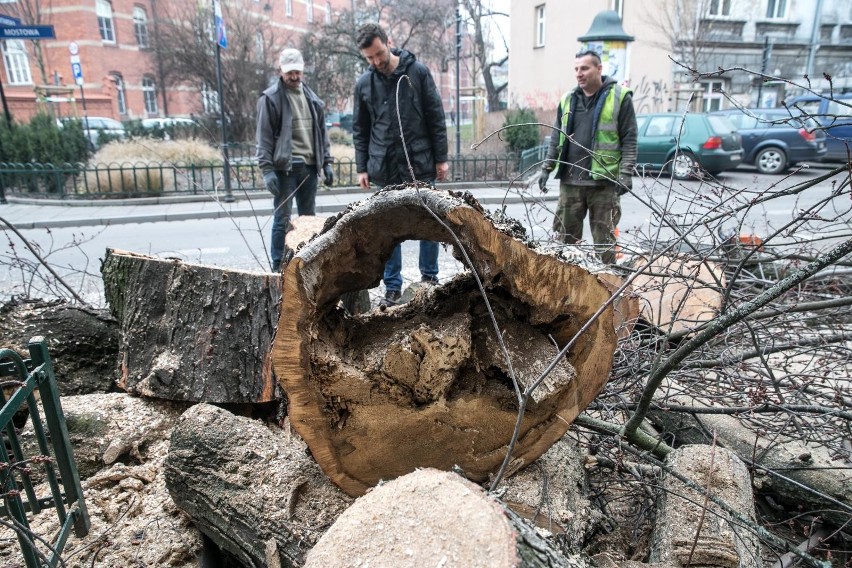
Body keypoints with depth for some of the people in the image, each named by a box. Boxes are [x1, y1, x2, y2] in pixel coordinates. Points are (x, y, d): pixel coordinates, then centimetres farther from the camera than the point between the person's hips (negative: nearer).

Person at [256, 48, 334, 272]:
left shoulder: (312, 98, 15)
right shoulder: (271, 98, -2)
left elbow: (322, 132, 19)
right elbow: (264, 136, -6)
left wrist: (327, 163, 11)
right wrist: (267, 169, -14)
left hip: (310, 167, 6)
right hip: (285, 167, -5)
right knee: (282, 219, -3)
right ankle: (278, 267, 4)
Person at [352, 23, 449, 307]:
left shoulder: (418, 72, -2)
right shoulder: (363, 84, 5)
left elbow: (436, 117, 0)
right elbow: (359, 130, 10)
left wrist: (441, 158, -3)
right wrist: (362, 167, 4)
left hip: (421, 166, -2)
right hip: (384, 170, 2)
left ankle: (429, 277, 23)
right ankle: (392, 286, 16)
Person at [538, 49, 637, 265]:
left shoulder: (619, 97, 1)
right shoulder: (568, 99, 14)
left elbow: (629, 140, -3)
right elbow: (556, 139, 18)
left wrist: (626, 173, -11)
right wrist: (546, 168, 11)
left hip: (603, 182, -4)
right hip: (570, 180, 4)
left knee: (604, 239, 3)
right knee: (565, 235, 8)